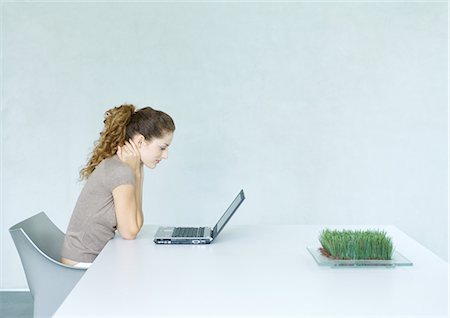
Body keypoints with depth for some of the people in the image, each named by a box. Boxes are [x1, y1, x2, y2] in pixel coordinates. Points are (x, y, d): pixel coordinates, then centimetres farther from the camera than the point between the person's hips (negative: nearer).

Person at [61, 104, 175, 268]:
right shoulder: (121, 171, -20)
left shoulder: (114, 164, 5)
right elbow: (130, 232, -13)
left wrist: (138, 172, -2)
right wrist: (135, 171, -13)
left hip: (97, 259, 8)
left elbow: (134, 222, 2)